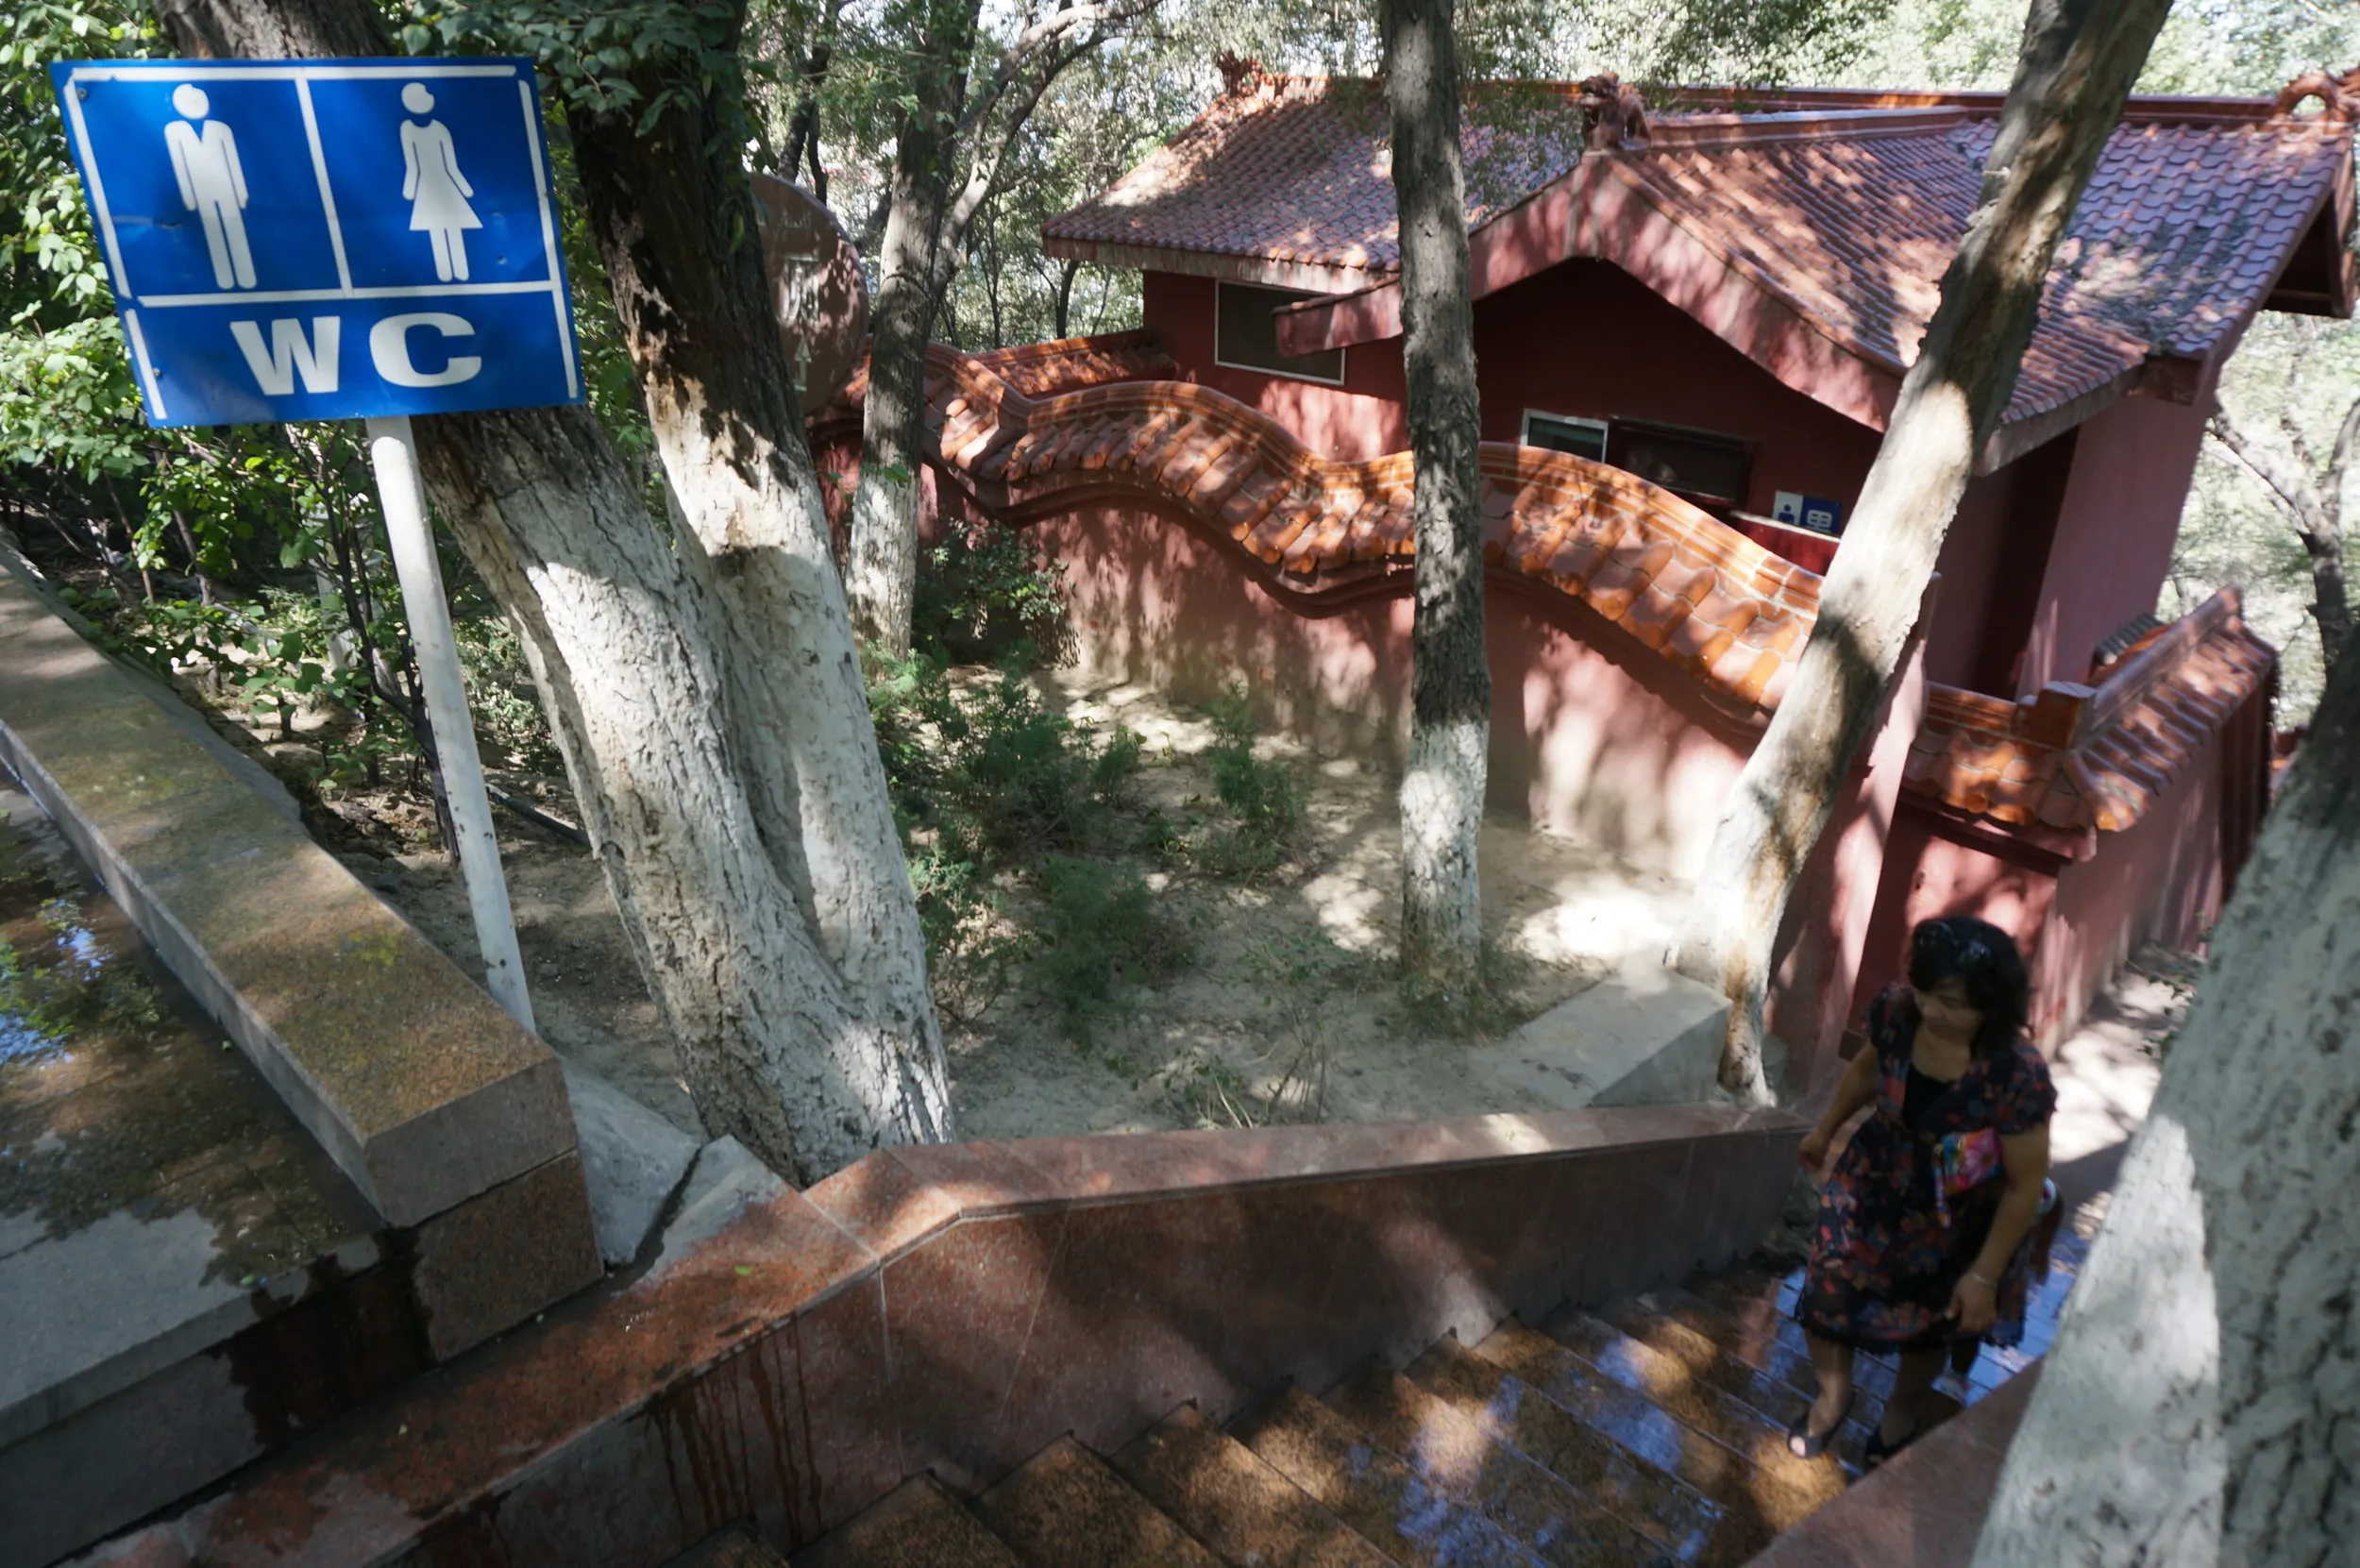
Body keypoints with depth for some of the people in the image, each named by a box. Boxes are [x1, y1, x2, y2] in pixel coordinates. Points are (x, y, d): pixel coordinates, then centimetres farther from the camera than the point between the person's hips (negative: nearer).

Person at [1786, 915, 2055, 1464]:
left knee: (1926, 1328, 23)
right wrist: (1825, 1131, 14)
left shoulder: (2019, 1079, -37)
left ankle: (1903, 1411, 56)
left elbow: (2024, 1188, -23)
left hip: (1957, 1224, -3)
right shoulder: (1897, 1012, -25)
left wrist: (1984, 1275, -15)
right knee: (1826, 1292, 11)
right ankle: (1832, 1395, 43)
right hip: (1876, 1183, 3)